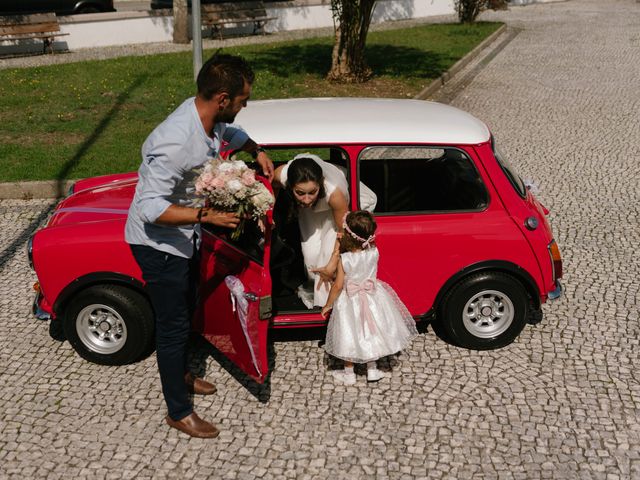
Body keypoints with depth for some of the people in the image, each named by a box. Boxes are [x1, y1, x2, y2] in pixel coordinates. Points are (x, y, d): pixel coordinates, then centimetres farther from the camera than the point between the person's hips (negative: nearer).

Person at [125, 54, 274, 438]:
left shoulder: (209, 117, -9)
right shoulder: (176, 142, -36)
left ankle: (180, 374, 49)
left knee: (185, 310, 25)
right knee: (173, 324, 4)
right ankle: (179, 412, 21)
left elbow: (230, 133, 18)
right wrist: (207, 216, -39)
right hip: (158, 242, -9)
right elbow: (151, 208, -33)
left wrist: (256, 150, 3)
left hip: (183, 235, 9)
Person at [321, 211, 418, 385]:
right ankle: (372, 370, 33)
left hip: (350, 301, -3)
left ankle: (349, 374, 28)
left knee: (350, 337, 14)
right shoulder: (374, 252, -15)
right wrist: (344, 243, 5)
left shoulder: (344, 260, -25)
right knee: (371, 333, 20)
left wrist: (328, 305, -4)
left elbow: (338, 286, -17)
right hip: (372, 298, 3)